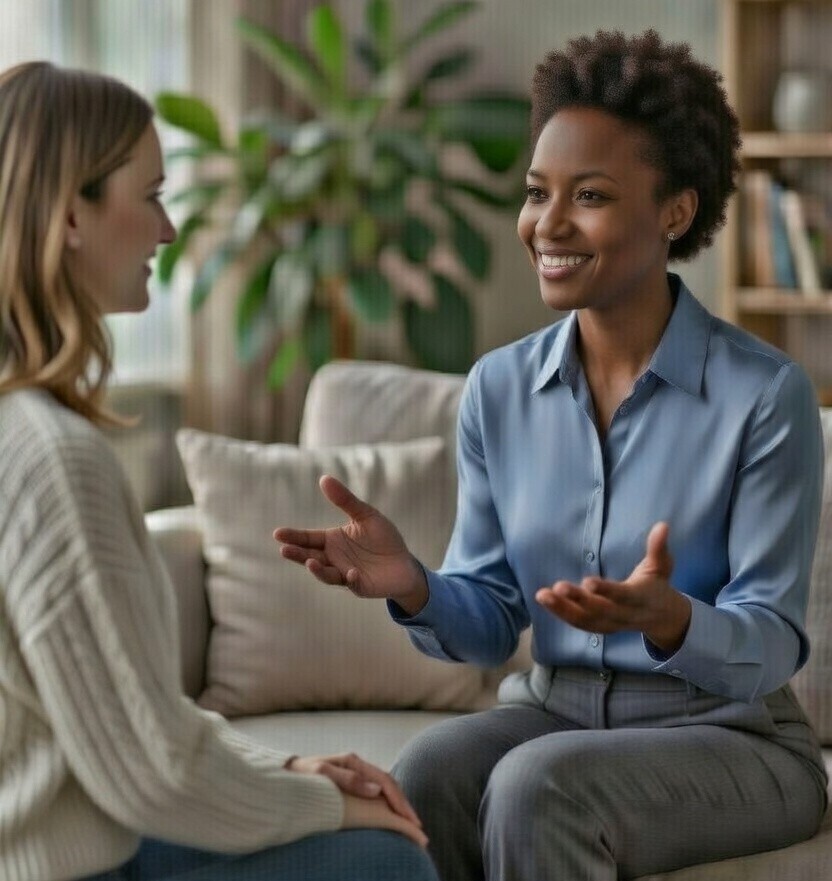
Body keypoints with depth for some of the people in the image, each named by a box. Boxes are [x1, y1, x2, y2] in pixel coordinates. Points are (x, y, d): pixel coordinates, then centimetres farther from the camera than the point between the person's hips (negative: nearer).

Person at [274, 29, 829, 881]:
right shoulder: (498, 389, 2)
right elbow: (491, 621, 4)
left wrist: (669, 621, -36)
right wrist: (413, 588, -19)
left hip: (730, 738, -4)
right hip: (552, 712, 4)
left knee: (538, 786, -32)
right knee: (426, 772, -28)